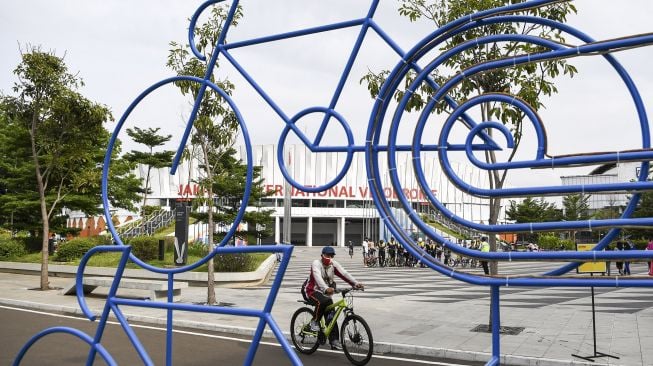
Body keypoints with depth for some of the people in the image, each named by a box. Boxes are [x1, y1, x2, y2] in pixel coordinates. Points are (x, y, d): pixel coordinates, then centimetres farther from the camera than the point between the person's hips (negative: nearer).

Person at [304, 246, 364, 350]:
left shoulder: (333, 264, -1)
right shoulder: (316, 263, -17)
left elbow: (344, 273, -15)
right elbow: (318, 277, -35)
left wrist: (356, 283, -31)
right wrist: (326, 288, -54)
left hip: (326, 292, 5)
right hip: (313, 291, -5)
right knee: (322, 301, -36)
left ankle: (334, 341, 2)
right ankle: (314, 321, -13)